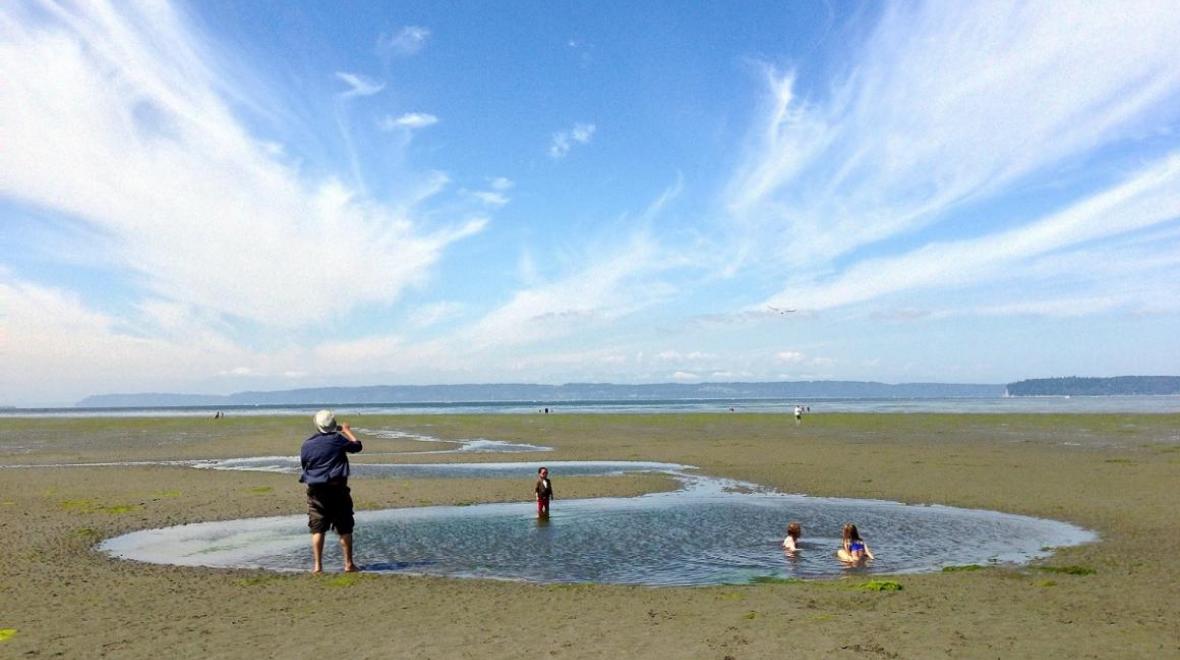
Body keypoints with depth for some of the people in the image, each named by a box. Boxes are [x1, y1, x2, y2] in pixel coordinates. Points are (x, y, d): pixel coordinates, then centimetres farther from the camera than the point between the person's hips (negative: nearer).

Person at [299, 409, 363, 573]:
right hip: (338, 489, -2)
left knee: (317, 529, 7)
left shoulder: (306, 445, 0)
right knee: (345, 529, 7)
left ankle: (317, 565, 5)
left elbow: (304, 465, 13)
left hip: (316, 491, 2)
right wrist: (347, 431, 22)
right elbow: (357, 446, 9)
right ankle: (348, 564, 10)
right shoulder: (338, 440, -6)